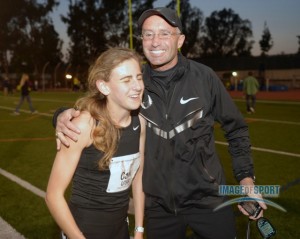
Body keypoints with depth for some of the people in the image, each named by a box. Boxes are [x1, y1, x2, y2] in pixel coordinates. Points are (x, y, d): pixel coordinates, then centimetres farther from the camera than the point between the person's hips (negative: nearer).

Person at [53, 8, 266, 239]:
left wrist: (246, 177, -4)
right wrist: (64, 116, -19)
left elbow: (236, 129, 1)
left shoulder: (204, 76, -10)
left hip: (207, 198, -1)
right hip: (159, 204, 2)